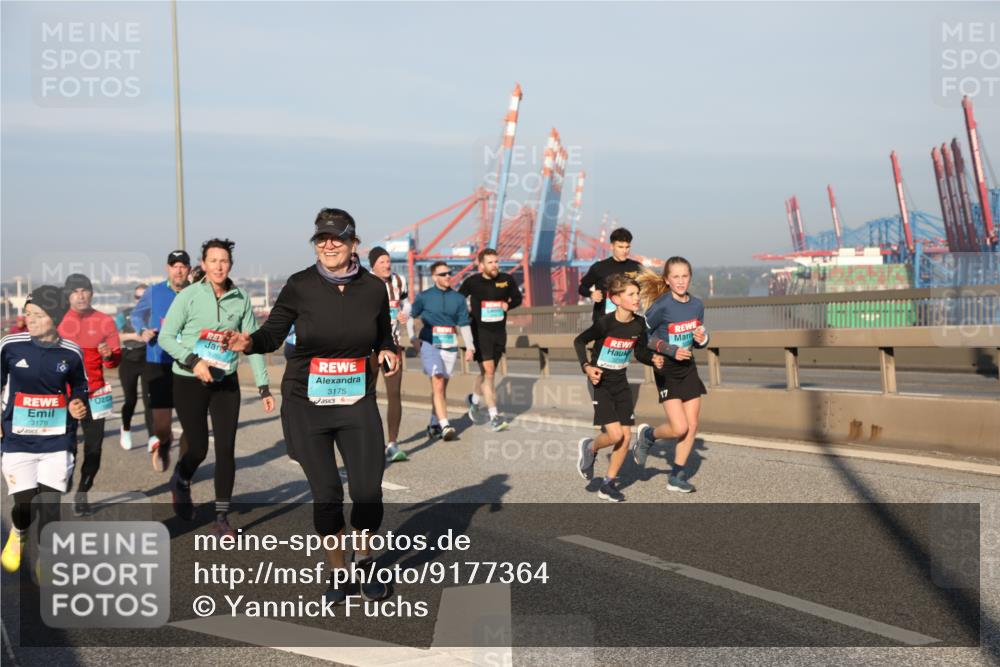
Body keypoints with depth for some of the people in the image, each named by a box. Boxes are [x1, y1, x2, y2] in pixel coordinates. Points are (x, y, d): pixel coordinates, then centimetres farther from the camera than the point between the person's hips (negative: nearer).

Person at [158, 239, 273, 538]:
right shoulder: (189, 296, -9)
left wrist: (263, 385, 0)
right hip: (189, 382, -2)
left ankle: (222, 518, 9)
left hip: (226, 382, 2)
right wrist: (193, 361, -20)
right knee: (198, 448, 3)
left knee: (226, 449, -2)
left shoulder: (241, 299, -1)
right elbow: (166, 337, -6)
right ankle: (180, 482, 38)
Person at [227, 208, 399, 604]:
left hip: (357, 403, 1)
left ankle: (365, 561, 26)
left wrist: (388, 353, -7)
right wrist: (249, 343, -23)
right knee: (326, 493, 3)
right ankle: (337, 572, 25)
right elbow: (272, 335, -2)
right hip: (306, 404, -1)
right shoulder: (300, 286, -7)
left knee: (368, 492, -4)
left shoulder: (373, 288, -1)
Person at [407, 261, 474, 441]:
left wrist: (470, 347, 1)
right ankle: (445, 426, -25)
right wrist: (413, 338, -2)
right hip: (429, 344, -3)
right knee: (437, 383, -18)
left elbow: (464, 324, 11)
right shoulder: (424, 297, 2)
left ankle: (434, 425, 22)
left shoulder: (458, 298, 9)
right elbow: (410, 316, 11)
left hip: (450, 347, 4)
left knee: (442, 386, 9)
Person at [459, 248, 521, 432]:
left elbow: (517, 298, 13)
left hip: (499, 332, 4)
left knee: (489, 372, 15)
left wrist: (508, 305, -5)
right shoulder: (472, 282, -7)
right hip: (480, 332, -4)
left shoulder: (507, 280, -1)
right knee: (488, 372, -11)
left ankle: (475, 399, 43)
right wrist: (468, 310, -9)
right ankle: (494, 416, -8)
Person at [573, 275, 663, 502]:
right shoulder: (606, 323, -19)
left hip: (621, 383, 6)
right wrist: (586, 367, -19)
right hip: (601, 383, -6)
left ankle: (609, 484, 16)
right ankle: (590, 447, 18)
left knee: (626, 437, 2)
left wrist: (653, 359, -10)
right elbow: (579, 341, -8)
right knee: (615, 435, -15)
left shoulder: (638, 324, -4)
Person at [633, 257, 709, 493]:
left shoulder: (697, 304, 1)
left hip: (688, 369, 6)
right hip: (666, 371, -6)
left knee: (692, 425, 4)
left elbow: (699, 341, 12)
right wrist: (671, 351, -19)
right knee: (679, 428, -12)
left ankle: (677, 475, 19)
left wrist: (702, 339, -12)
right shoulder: (661, 306, -18)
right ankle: (648, 435, 21)